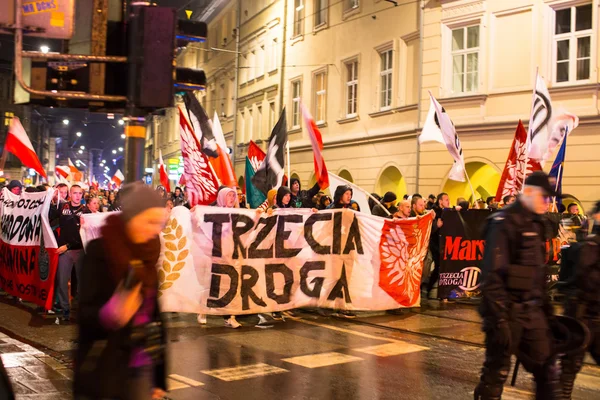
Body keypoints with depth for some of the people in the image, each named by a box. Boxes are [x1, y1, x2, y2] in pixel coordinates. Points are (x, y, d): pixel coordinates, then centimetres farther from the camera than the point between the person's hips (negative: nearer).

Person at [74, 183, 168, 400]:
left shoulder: (148, 256, 6)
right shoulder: (99, 252, -9)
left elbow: (154, 315, 9)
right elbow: (85, 313, -12)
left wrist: (159, 377, 10)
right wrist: (110, 313, -34)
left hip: (141, 368, 5)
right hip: (103, 371, -5)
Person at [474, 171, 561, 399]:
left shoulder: (536, 224, 13)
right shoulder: (504, 223, -14)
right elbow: (492, 275, -20)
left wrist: (547, 310, 16)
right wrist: (499, 319, -23)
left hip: (533, 312, 8)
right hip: (508, 312, -8)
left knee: (546, 369, 10)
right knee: (496, 372, 3)